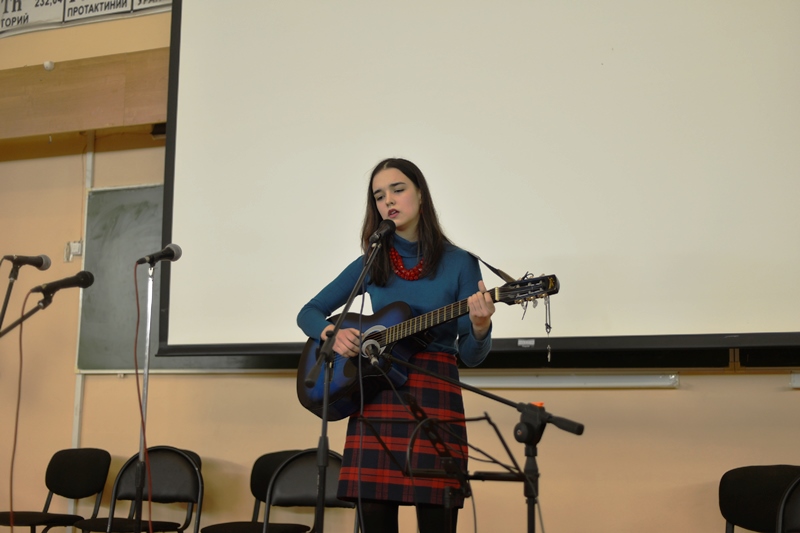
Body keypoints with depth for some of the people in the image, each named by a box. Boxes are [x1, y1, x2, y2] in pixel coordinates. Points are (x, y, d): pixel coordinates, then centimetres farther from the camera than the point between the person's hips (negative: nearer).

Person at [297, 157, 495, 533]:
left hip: (435, 402, -2)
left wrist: (480, 327, -22)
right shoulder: (369, 265, 9)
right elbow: (308, 313, 16)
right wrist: (332, 333, -6)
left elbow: (471, 356, 1)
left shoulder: (459, 263, 2)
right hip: (374, 401, 2)